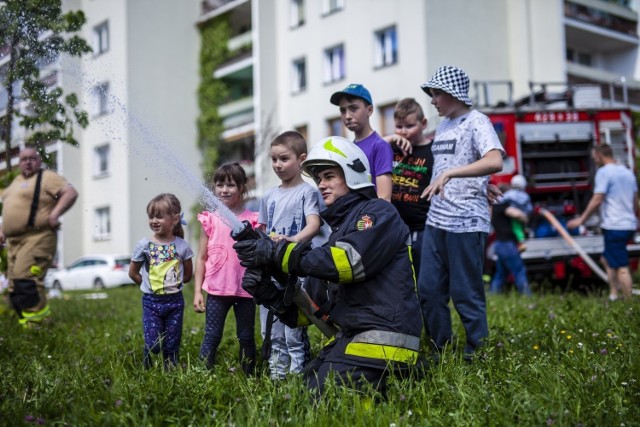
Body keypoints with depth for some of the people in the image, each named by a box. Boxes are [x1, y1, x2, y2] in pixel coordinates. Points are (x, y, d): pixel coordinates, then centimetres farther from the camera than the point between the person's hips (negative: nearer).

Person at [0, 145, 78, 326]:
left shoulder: (47, 178, -2)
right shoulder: (16, 181, 24)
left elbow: (71, 193, -13)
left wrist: (55, 214, -23)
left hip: (38, 238, -9)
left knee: (25, 279, -22)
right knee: (15, 288, 5)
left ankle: (37, 323, -20)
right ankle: (25, 325, 10)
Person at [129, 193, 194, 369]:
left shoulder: (182, 245, -4)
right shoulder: (144, 245, -6)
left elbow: (188, 274, 8)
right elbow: (133, 273, 4)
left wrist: (173, 284, 3)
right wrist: (149, 285, 3)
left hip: (175, 301, 1)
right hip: (151, 302, -1)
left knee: (172, 346, 9)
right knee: (153, 344, -3)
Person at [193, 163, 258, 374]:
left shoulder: (252, 219, 0)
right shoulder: (210, 220, 3)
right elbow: (201, 258, 5)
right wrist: (197, 291, 2)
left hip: (245, 289, 0)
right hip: (217, 289, 0)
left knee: (246, 337, 11)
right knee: (212, 336, 2)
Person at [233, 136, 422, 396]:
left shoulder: (378, 213, -1)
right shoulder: (336, 234, 21)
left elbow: (351, 261, -22)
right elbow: (312, 308, 18)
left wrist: (280, 253, -20)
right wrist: (271, 296, -1)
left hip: (383, 340, -9)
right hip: (349, 338, 9)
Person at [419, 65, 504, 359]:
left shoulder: (476, 122, -7)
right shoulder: (442, 126, 16)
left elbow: (495, 162, -24)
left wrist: (449, 172, -32)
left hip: (466, 222, -8)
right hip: (435, 220, 8)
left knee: (466, 293, -2)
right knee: (428, 289, 9)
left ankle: (478, 355, 13)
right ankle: (440, 353, 23)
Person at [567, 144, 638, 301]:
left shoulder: (604, 172, -10)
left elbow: (597, 200, -16)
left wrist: (581, 220, -8)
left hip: (614, 227, -9)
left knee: (621, 267, -7)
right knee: (607, 259, 19)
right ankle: (613, 295, 15)